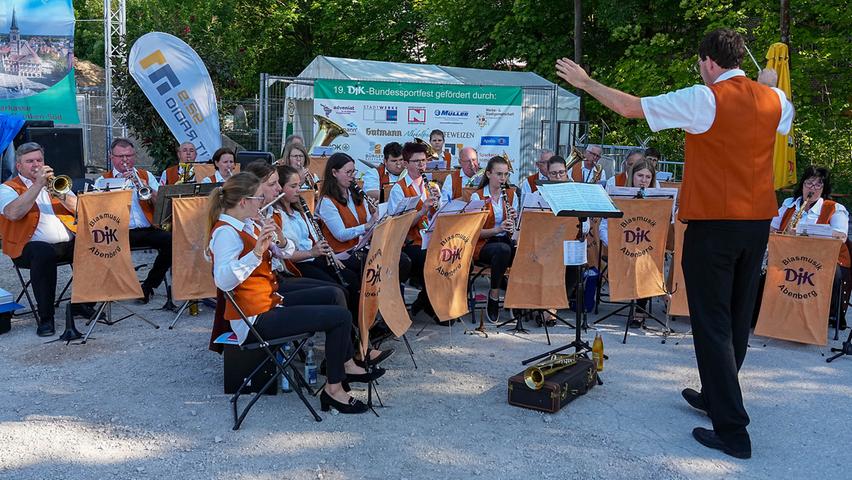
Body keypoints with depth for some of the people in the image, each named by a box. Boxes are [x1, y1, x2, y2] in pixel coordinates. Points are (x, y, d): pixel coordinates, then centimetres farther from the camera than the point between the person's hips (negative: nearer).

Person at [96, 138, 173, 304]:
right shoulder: (103, 180, 13)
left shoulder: (146, 176, 19)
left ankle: (148, 286, -6)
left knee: (172, 240, -27)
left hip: (148, 230, 2)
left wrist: (148, 189, -9)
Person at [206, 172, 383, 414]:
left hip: (268, 301, 10)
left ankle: (347, 366, 24)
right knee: (341, 316, -13)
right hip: (256, 318, -10)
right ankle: (333, 389, -1)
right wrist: (256, 252, -43)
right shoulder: (226, 232, -19)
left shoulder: (245, 225, 10)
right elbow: (223, 281, -35)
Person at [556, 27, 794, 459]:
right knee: (737, 317, 17)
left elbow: (630, 107, -8)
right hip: (759, 220, 7)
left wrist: (586, 83, 5)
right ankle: (717, 397, 35)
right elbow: (786, 116, 32)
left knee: (713, 322, -2)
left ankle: (732, 431, -3)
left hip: (713, 223, -7)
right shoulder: (774, 99, 6)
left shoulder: (703, 99, -12)